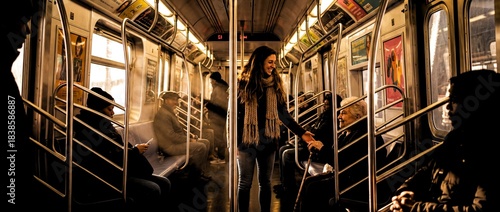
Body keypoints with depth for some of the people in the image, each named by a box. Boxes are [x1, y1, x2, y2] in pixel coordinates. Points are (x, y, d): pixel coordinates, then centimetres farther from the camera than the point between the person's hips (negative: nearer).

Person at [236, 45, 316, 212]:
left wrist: (301, 132, -1)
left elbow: (283, 113, 7)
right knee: (245, 183, 6)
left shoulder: (275, 84, 6)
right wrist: (233, 142, -7)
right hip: (246, 141, -2)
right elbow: (234, 113, -3)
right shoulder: (243, 83, -4)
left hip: (268, 141, 3)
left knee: (265, 183, 11)